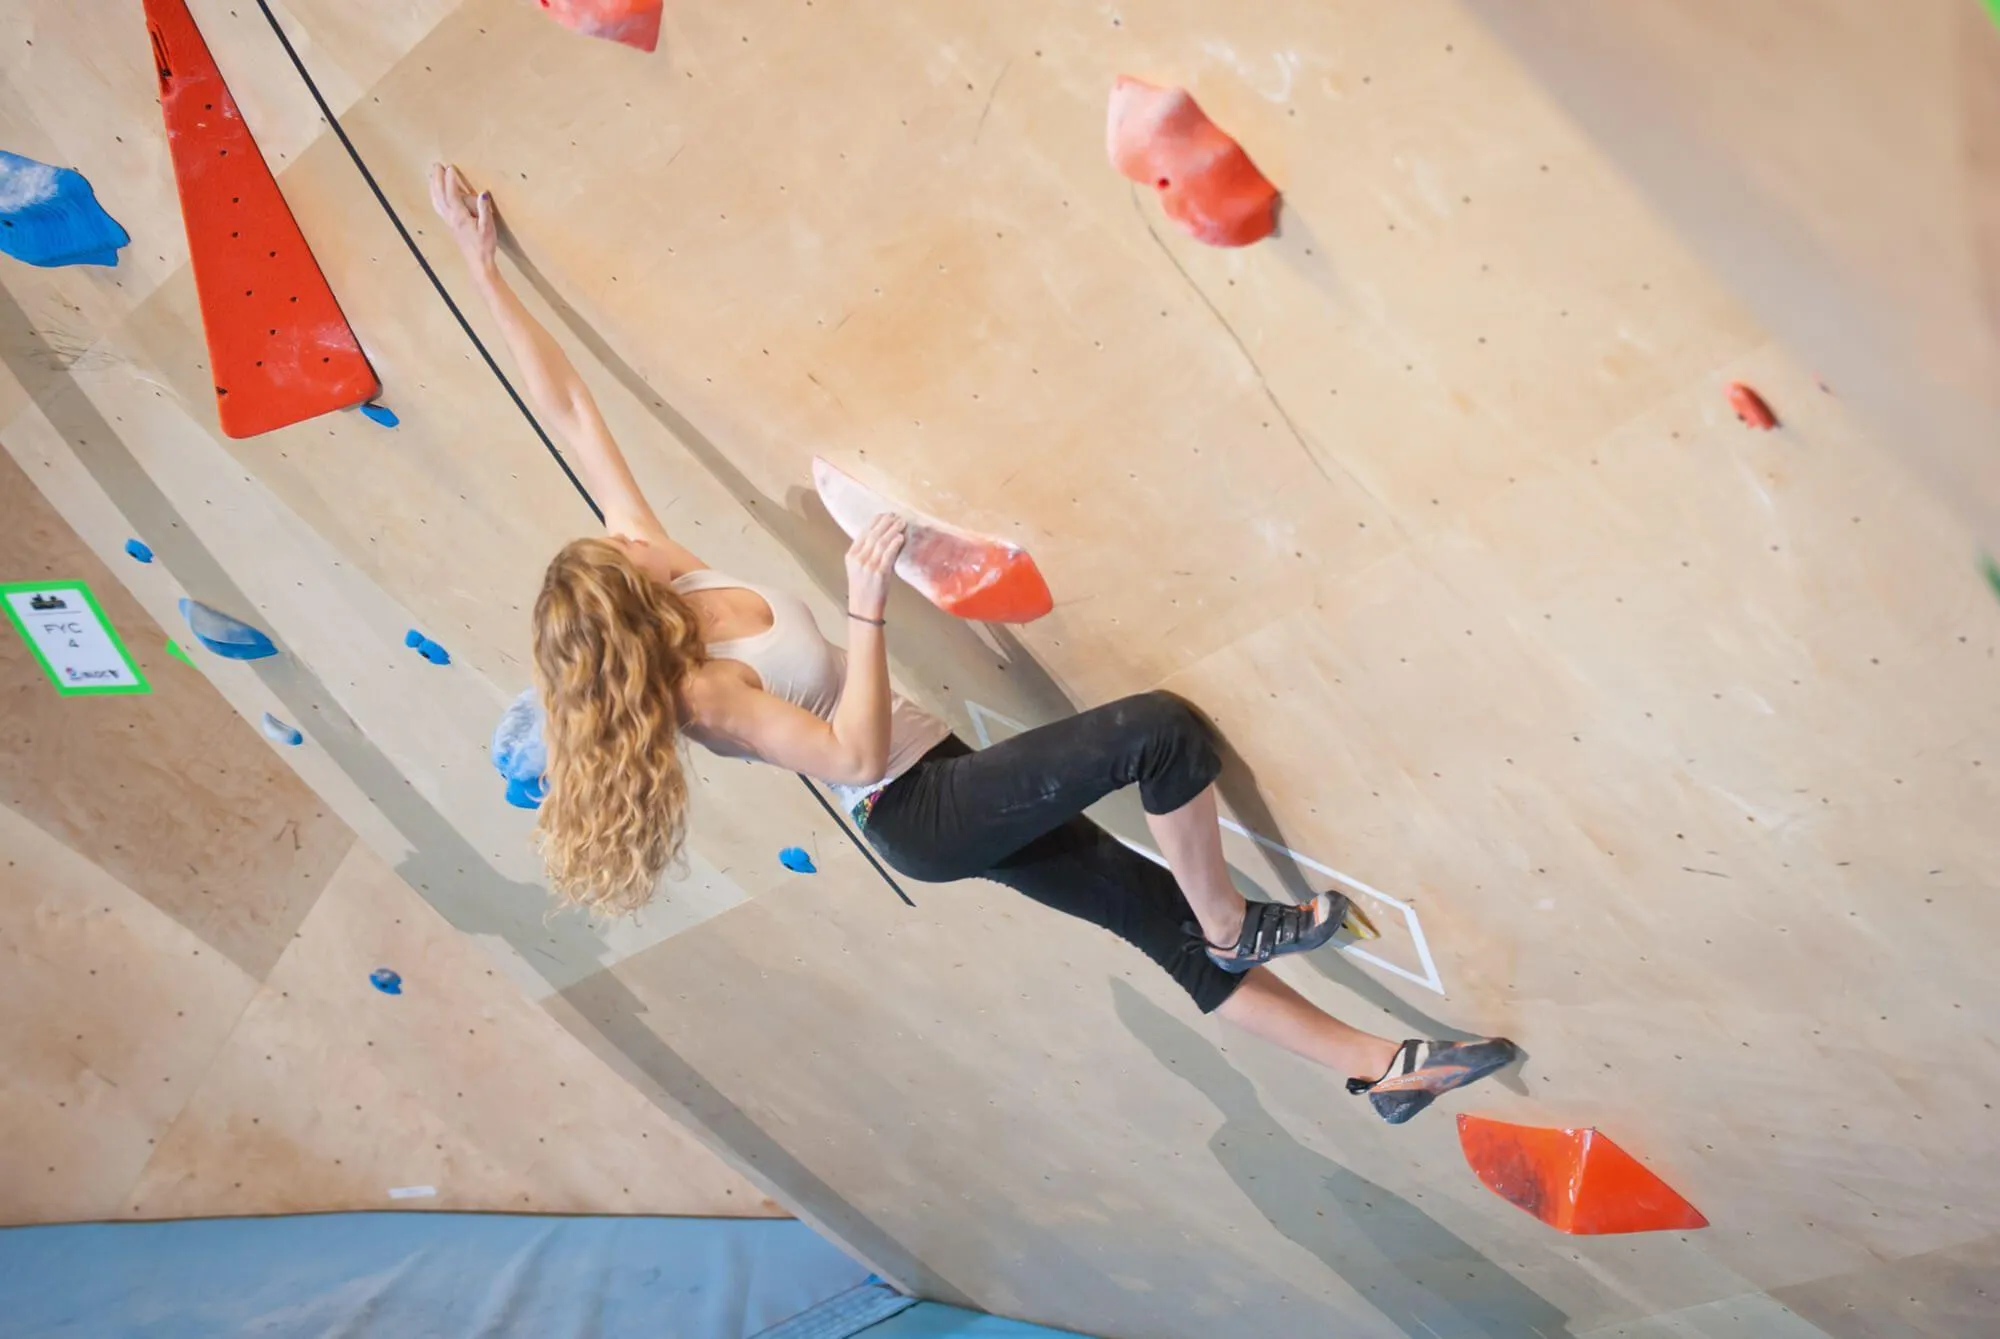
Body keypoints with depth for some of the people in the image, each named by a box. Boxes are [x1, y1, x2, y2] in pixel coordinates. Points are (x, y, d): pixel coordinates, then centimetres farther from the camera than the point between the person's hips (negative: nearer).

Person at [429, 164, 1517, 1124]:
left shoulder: (655, 574, -2)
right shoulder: (701, 691, -22)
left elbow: (567, 408, -1)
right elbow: (857, 754, -24)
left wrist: (485, 270, 1)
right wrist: (866, 607, -29)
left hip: (933, 791, 8)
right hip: (925, 816, -8)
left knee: (1158, 912, 8)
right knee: (1164, 729, -22)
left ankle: (1381, 1065, 18)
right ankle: (1237, 928, 2)